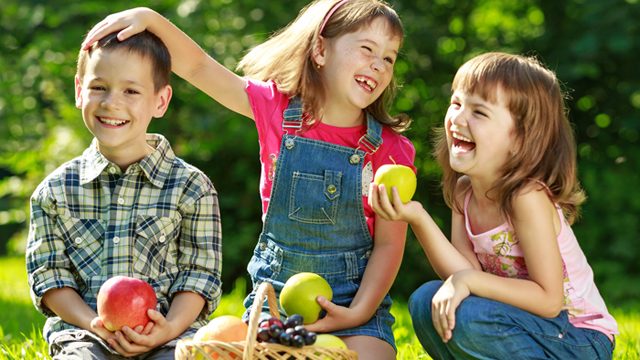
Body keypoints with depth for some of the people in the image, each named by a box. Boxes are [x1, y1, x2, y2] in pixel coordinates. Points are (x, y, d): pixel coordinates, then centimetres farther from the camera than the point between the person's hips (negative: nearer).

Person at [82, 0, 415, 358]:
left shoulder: (390, 151, -6)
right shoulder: (277, 108, -2)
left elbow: (390, 244, -4)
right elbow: (197, 66, 0)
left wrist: (359, 314, -15)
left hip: (355, 298, -1)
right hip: (275, 292, 1)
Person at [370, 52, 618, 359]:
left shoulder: (527, 195, -24)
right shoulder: (463, 190, -2)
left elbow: (549, 299, -23)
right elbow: (467, 274, -11)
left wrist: (470, 280, -28)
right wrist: (418, 219, -22)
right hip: (525, 321, 7)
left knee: (468, 316, -28)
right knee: (426, 302, -8)